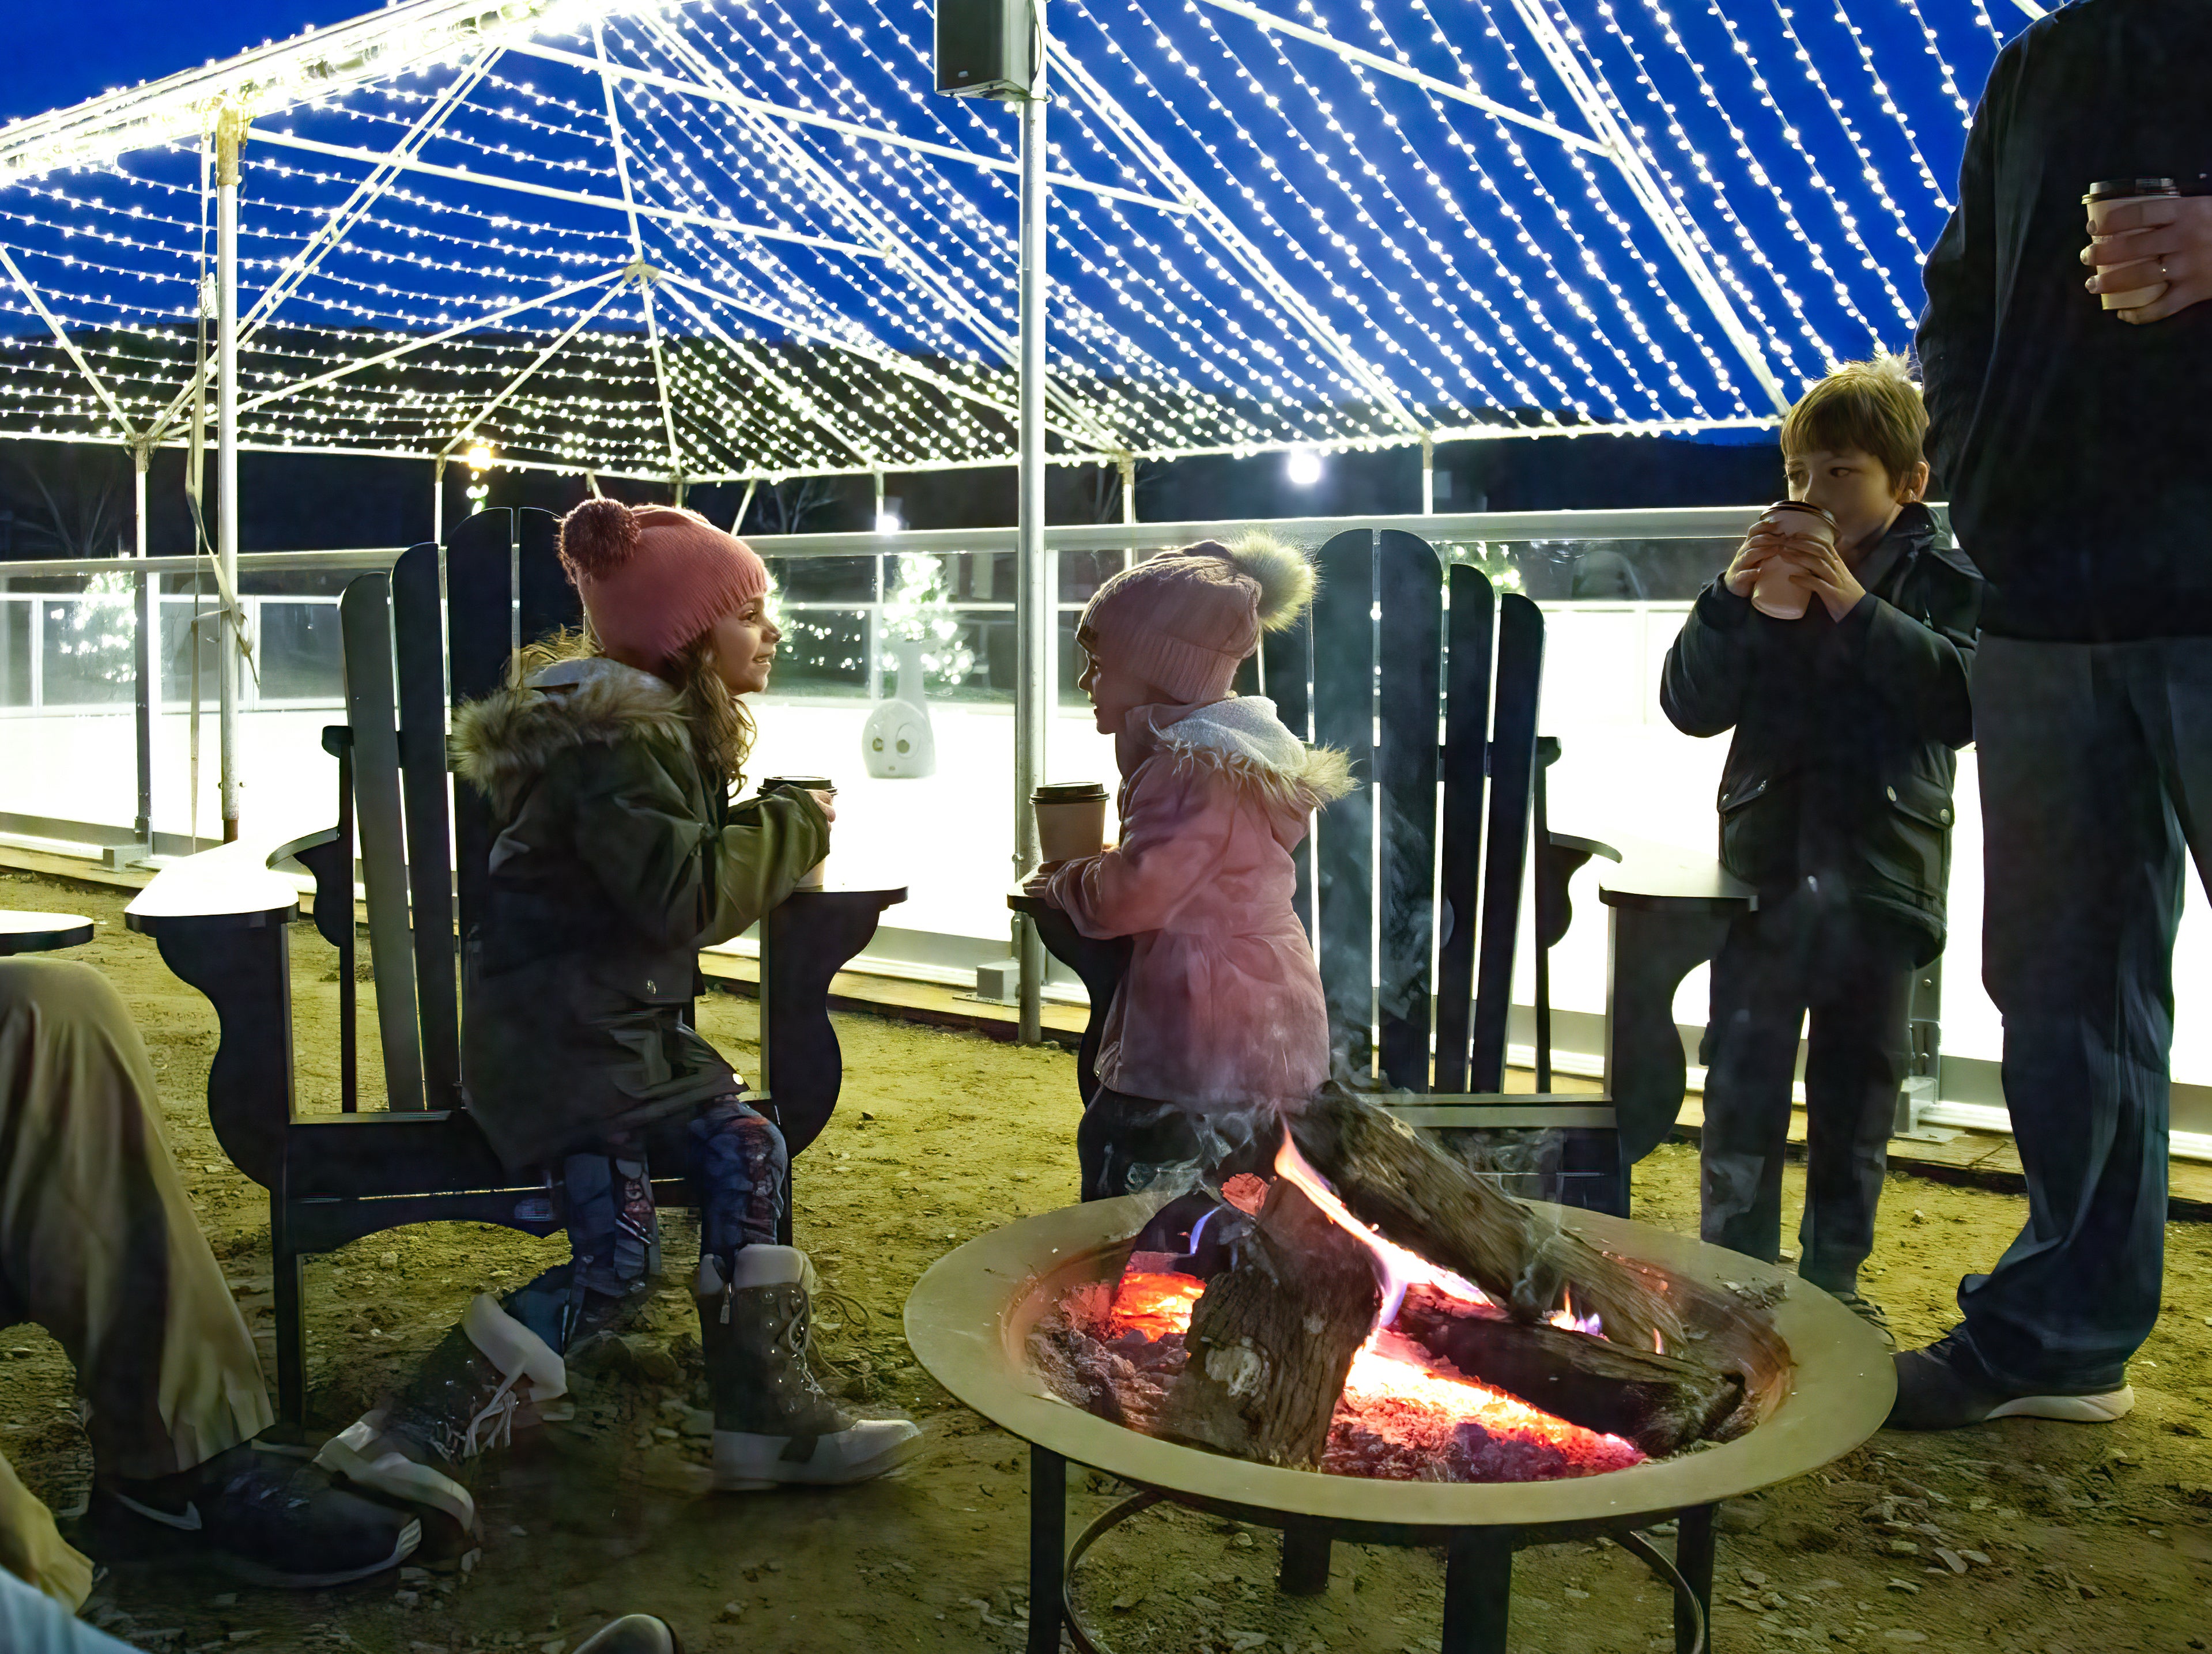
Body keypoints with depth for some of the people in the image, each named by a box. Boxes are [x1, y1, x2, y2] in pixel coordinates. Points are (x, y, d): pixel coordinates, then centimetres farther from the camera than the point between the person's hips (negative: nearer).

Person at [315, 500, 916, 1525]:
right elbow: (679, 893, -25)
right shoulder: (612, 740, -17)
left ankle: (766, 1415, -4)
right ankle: (406, 1438, -6)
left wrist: (784, 832, 3)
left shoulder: (661, 726, 16)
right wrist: (793, 827, -13)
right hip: (559, 1030, -10)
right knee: (618, 1258, -15)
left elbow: (691, 879, 17)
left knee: (746, 1150, -8)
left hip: (629, 1021, 10)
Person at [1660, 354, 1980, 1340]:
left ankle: (1831, 1278, 24)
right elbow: (1693, 705, 1)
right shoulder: (1770, 576, 6)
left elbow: (1962, 700, -15)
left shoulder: (1942, 581, 0)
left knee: (1857, 1095, 10)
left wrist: (1859, 612, -21)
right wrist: (1731, 600, -13)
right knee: (1741, 1090, 2)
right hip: (1766, 867, 1)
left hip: (1880, 878, -1)